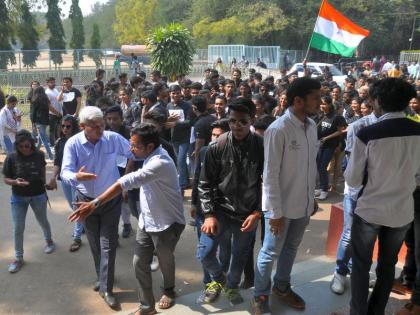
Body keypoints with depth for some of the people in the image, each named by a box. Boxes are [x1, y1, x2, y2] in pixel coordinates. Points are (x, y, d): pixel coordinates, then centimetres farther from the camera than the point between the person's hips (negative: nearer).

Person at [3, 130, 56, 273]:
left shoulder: (39, 155, -13)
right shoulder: (11, 158, -14)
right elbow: (6, 179, -7)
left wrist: (44, 183, 11)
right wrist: (16, 182, -27)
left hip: (38, 196, 0)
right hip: (18, 198, 0)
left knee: (43, 221, 21)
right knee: (18, 228, 5)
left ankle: (49, 240, 49)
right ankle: (18, 258, 22)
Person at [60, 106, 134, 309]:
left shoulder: (113, 138, -15)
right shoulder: (73, 144, -15)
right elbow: (65, 172, -20)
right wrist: (77, 176, -42)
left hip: (111, 200, -1)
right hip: (86, 201, 2)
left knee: (108, 245, 0)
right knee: (95, 244, 17)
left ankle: (105, 288, 12)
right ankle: (102, 277, 40)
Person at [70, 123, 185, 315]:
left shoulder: (159, 163, -33)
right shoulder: (151, 156, -2)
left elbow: (127, 182, -42)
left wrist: (95, 204, -46)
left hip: (167, 224, -8)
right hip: (146, 222, 8)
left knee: (165, 262, 17)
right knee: (139, 263, 8)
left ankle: (169, 291, 46)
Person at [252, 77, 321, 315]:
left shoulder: (312, 126, 2)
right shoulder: (278, 130, -21)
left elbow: (312, 166, 10)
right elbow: (270, 175, -19)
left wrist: (312, 197, 14)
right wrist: (276, 212, -17)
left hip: (303, 204, 7)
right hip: (282, 206, -7)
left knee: (291, 249, 22)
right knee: (271, 253, 10)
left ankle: (282, 287, 43)